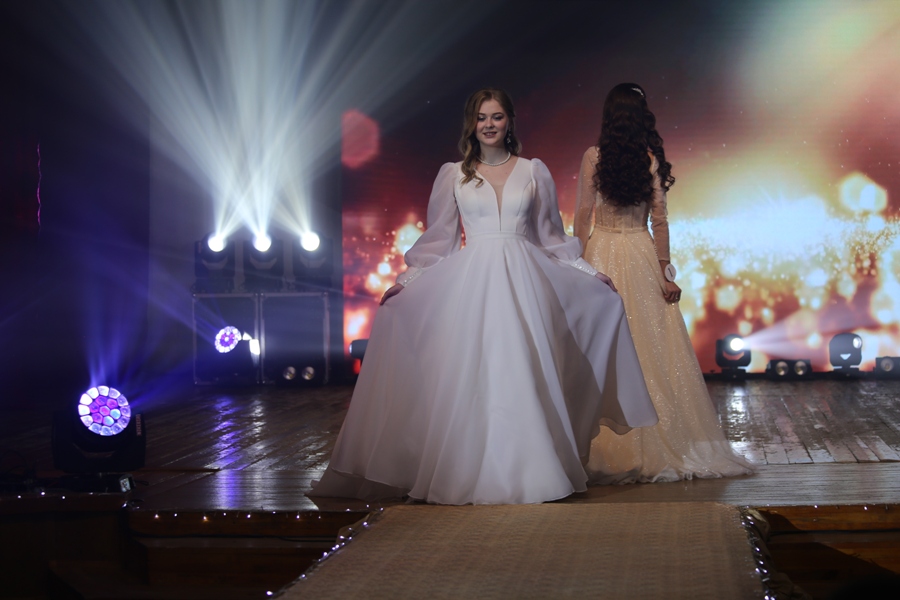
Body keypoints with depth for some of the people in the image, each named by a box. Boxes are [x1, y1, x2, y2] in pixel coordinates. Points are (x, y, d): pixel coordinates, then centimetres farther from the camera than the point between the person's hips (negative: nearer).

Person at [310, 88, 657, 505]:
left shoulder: (534, 172, 10)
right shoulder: (453, 175, 9)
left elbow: (550, 236, 14)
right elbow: (438, 239, 10)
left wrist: (590, 274, 10)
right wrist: (405, 281, 3)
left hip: (523, 281, 0)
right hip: (470, 280, 0)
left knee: (522, 374, -3)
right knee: (471, 376, -4)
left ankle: (527, 470, 5)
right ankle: (471, 473, 1)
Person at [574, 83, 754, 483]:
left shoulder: (593, 157, -4)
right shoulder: (650, 159, -3)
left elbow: (583, 215, -3)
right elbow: (659, 220, -4)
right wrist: (665, 271, 0)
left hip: (602, 254, -1)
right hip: (642, 254, 1)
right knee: (652, 349, 5)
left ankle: (607, 449, 4)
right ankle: (659, 444, 8)